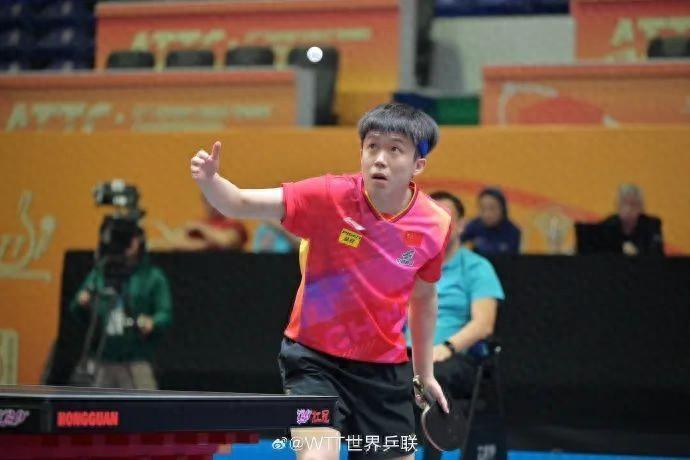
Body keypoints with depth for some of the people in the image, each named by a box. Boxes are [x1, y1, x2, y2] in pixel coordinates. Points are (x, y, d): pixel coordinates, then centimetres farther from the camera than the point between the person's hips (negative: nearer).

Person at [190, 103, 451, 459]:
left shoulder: (436, 225, -9)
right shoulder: (332, 196, -17)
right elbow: (242, 204, -21)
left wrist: (424, 371, 18)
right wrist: (209, 180, -43)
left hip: (384, 367, 3)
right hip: (315, 358, -3)